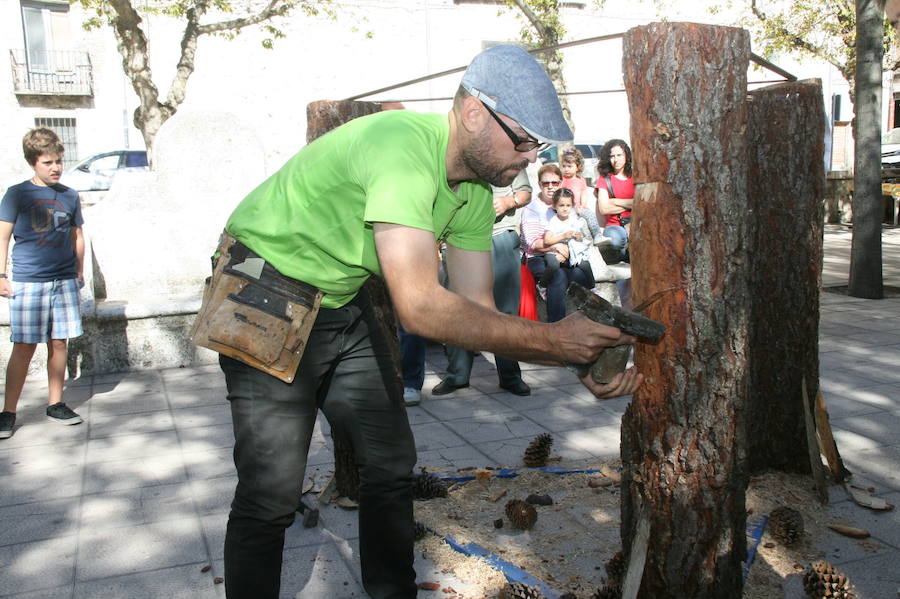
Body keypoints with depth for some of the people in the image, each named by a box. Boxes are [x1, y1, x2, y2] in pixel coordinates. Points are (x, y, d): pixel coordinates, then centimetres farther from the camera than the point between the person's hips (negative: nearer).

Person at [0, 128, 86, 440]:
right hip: (27, 282, -3)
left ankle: (55, 403, 20)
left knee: (59, 343, 7)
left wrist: (79, 271, 13)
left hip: (64, 280, 3)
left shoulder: (70, 196, 9)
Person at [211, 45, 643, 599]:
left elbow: (476, 311, -4)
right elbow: (419, 307, -37)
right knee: (272, 493, -9)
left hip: (343, 300, 8)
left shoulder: (477, 189, -3)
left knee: (391, 465, 8)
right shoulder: (403, 146, -31)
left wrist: (580, 356, -16)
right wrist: (552, 338, -33)